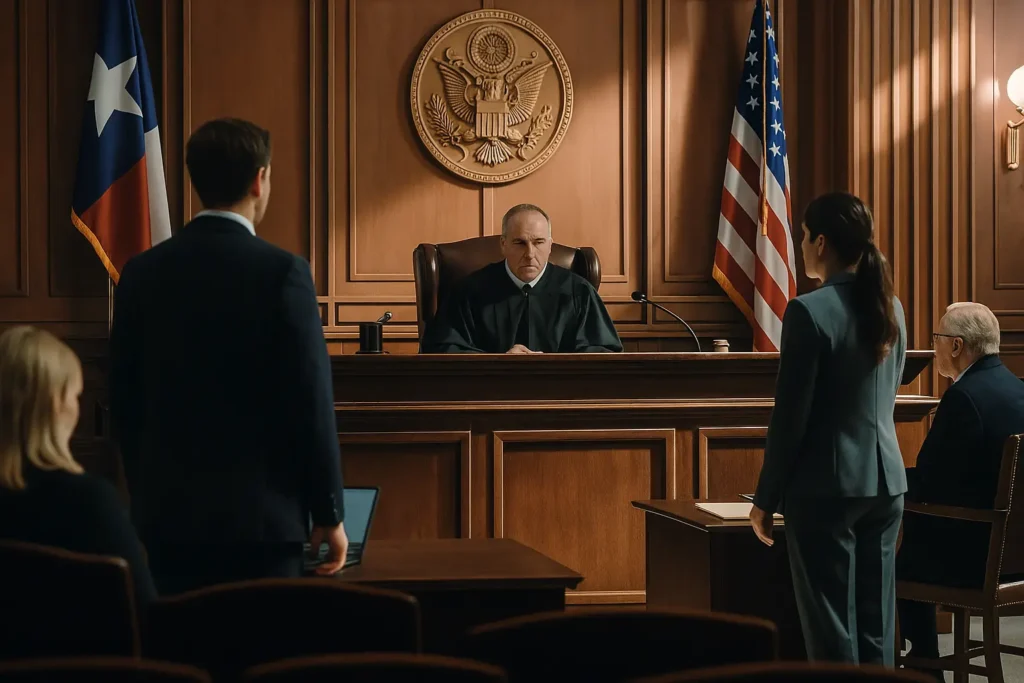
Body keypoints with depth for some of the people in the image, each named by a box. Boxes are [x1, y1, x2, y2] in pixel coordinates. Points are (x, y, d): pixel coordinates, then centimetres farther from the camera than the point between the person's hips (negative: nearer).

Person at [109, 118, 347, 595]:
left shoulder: (142, 273, 3)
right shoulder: (281, 272, -10)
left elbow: (123, 402, 8)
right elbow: (311, 401, -11)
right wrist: (329, 513, -2)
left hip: (167, 512, 4)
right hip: (259, 515, -4)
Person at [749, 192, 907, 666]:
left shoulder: (809, 311, -15)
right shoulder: (890, 307, 8)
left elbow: (790, 415, -14)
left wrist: (766, 498, -5)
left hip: (828, 484, -7)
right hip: (886, 479, 7)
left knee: (831, 623, -1)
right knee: (876, 620, 11)